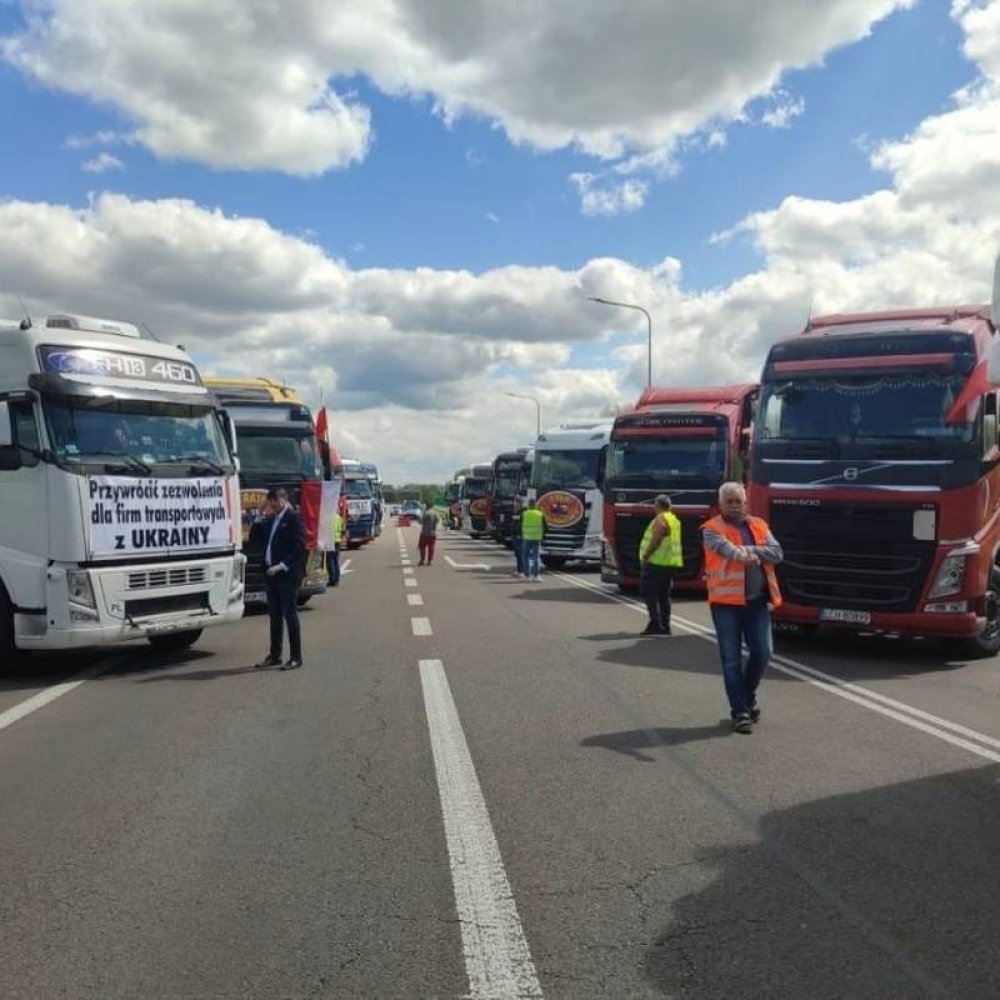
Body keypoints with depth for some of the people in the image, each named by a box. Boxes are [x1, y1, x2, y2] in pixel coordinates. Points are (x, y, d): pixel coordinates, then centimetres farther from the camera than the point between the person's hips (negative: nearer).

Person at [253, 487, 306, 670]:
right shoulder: (270, 520, 15)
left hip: (287, 574, -7)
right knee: (274, 615, 13)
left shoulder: (294, 518, -8)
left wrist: (282, 565, -19)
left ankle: (295, 657, 5)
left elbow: (299, 546, -15)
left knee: (290, 614, -2)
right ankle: (274, 655, 22)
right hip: (270, 573, 7)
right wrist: (262, 517, 5)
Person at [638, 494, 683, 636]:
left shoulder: (660, 520, -12)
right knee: (663, 595, 13)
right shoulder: (675, 519, 17)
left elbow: (655, 541, -20)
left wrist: (645, 556, -13)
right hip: (672, 562, 9)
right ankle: (665, 626, 14)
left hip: (657, 562, -9)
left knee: (648, 592, -6)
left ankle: (655, 624, -13)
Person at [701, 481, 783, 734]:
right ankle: (740, 711, 11)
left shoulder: (759, 525, 12)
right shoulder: (712, 529, -1)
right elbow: (726, 549, -22)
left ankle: (748, 696, 30)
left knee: (762, 653, 4)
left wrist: (747, 550, -14)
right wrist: (753, 553, -39)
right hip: (726, 602, -4)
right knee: (732, 660, 1)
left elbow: (777, 553, -1)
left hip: (757, 601, 4)